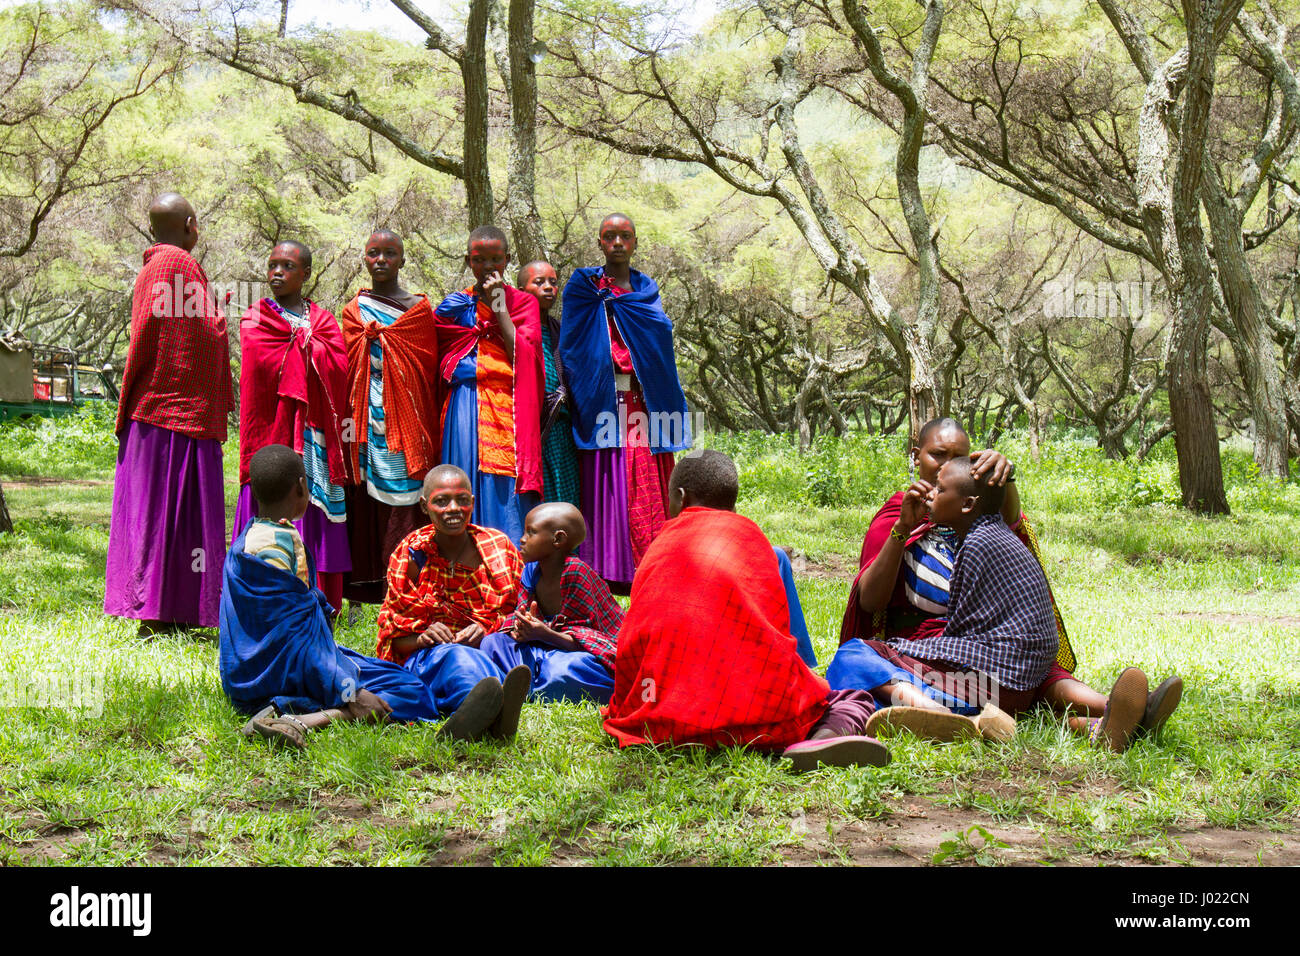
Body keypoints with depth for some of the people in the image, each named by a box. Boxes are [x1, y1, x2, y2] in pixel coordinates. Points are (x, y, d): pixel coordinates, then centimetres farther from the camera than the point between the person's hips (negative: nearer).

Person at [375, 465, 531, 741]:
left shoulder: (498, 546, 10)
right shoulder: (411, 554, 8)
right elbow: (394, 637, 10)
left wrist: (486, 630, -10)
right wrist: (422, 638, -14)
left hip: (490, 649, 2)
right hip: (427, 659, -1)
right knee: (456, 656, -39)